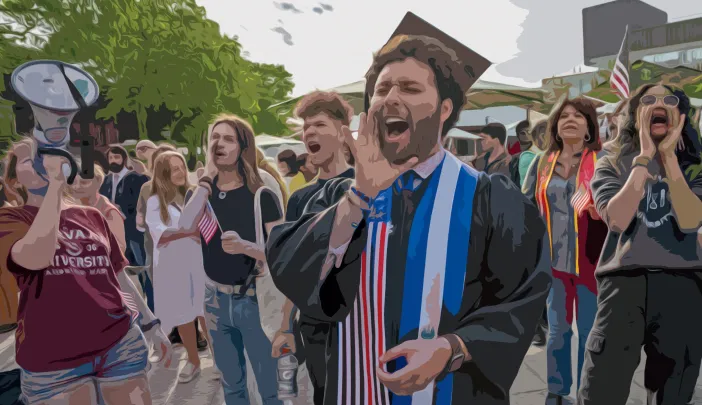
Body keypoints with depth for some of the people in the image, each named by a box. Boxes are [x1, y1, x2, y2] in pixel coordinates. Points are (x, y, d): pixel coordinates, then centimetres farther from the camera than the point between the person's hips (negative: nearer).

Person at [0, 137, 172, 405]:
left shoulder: (92, 217, 8)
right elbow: (36, 258, -25)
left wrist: (151, 325, 14)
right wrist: (55, 184, -19)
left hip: (121, 344, 3)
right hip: (52, 362, -2)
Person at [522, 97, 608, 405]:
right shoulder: (543, 163, 7)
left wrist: (602, 211, -24)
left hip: (590, 259, -2)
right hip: (553, 259, 3)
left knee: (590, 330, 7)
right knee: (557, 328, 13)